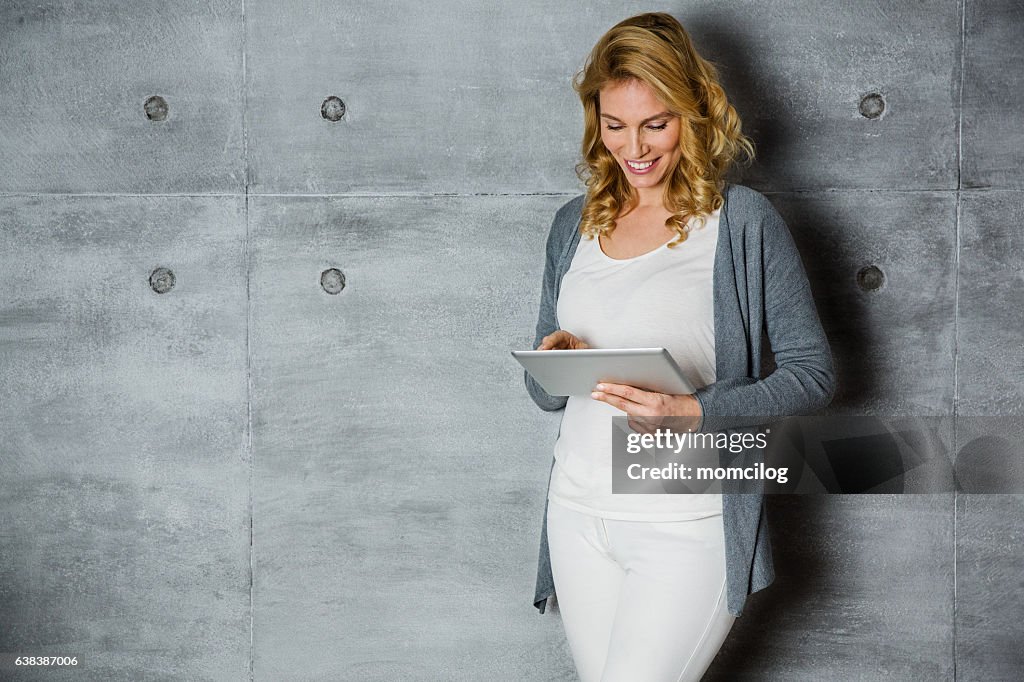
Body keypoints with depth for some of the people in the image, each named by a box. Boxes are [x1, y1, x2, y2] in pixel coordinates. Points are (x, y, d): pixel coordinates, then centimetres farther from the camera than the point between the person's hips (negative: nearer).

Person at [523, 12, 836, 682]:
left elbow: (814, 372, -6)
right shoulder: (575, 225, 11)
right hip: (580, 514, 5)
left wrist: (694, 413, -20)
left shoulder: (744, 220, -4)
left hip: (690, 526, -5)